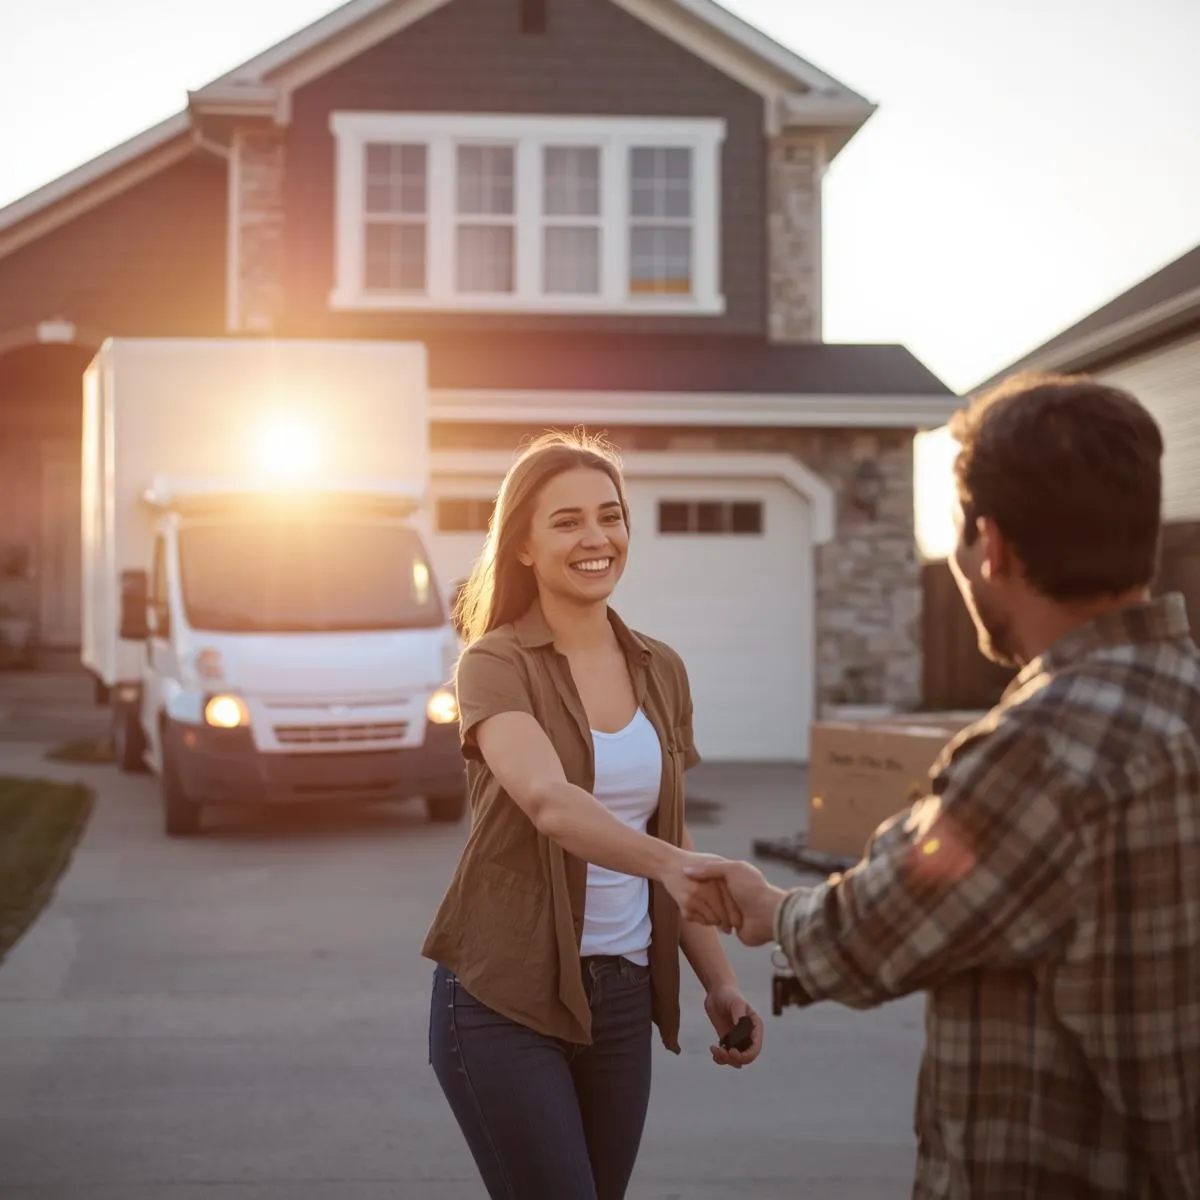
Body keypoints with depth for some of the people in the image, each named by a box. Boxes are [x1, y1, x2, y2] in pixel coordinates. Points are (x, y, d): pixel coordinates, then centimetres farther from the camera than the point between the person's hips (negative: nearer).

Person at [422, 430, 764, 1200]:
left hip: (623, 999, 6)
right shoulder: (496, 665, -11)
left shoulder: (661, 671, 7)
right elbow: (548, 801, -29)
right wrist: (671, 865, -44)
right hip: (506, 1000, -5)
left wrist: (720, 982, 3)